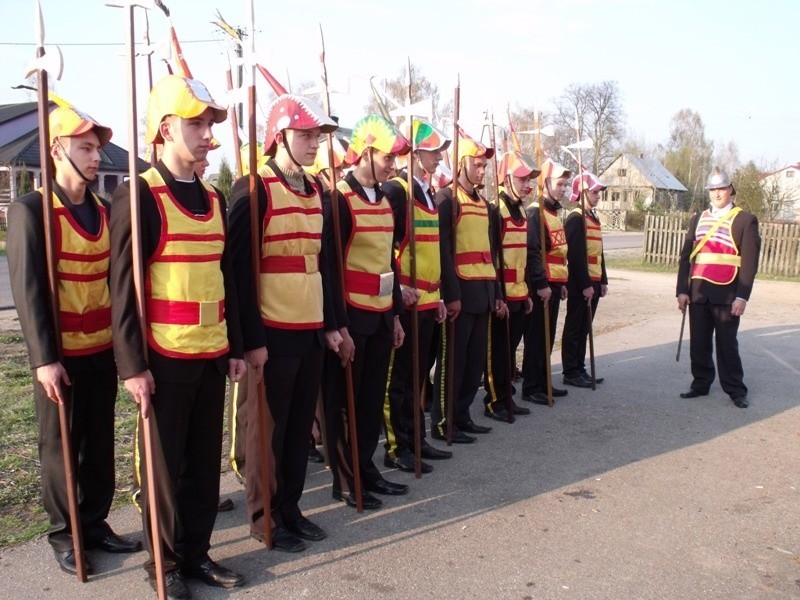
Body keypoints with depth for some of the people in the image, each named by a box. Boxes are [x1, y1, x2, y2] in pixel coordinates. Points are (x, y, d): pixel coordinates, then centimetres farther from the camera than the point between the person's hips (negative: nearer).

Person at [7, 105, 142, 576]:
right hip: (62, 356, -5)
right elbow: (28, 289, -12)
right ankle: (64, 535, 24)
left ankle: (96, 523, 28)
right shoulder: (31, 209, -9)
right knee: (60, 447, 9)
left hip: (104, 350, 5)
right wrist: (44, 358, -15)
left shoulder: (105, 210, 7)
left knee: (101, 444, 12)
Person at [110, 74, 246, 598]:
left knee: (206, 461, 13)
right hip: (165, 358, -6)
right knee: (166, 464, 8)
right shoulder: (139, 196, -9)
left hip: (212, 356, 6)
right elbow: (123, 288, -11)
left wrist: (235, 347, 13)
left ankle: (197, 552, 30)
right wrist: (133, 364, -13)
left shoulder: (215, 199, 11)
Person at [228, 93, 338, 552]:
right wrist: (253, 339, -15)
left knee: (301, 425, 14)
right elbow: (241, 269, -13)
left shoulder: (317, 191, 12)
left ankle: (290, 507, 30)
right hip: (272, 333, -7)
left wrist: (332, 322, 13)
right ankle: (264, 517, 23)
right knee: (268, 428, 7)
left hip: (312, 330, 7)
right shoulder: (253, 190, -10)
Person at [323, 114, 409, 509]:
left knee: (372, 400, 14)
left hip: (381, 317, 8)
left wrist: (396, 315, 16)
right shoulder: (338, 199, -12)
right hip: (351, 318, -7)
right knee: (342, 402, 5)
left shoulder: (384, 200, 12)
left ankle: (366, 469, 28)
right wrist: (338, 326, -17)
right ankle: (345, 481, 17)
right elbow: (329, 266, -15)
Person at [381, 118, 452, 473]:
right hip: (405, 302, -9)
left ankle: (415, 440, 26)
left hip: (427, 301, 9)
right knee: (398, 377, 1)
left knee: (418, 375, 15)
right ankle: (396, 449, 11)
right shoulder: (395, 191, -11)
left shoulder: (427, 193, 17)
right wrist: (397, 286, -19)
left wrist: (437, 294, 18)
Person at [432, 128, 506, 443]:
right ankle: (442, 423, 9)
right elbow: (443, 249, -14)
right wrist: (452, 294, -19)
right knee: (453, 360, -1)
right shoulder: (447, 198, -7)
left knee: (475, 360, 12)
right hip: (461, 292, -8)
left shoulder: (483, 202, 18)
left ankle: (461, 416, 23)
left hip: (484, 292, 8)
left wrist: (497, 293, 16)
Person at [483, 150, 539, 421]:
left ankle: (507, 397, 25)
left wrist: (526, 292, 18)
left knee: (510, 350, 15)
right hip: (501, 295, -8)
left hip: (518, 294, 8)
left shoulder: (521, 212, 15)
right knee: (497, 351, 2)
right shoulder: (496, 210, -13)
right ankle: (494, 402, 12)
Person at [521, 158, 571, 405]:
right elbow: (532, 252, -20)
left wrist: (561, 282, 21)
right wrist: (541, 283, -22)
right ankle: (531, 387, 5)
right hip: (542, 285, -9)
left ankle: (543, 382, 23)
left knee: (548, 336, 14)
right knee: (536, 337, -3)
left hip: (554, 284, 9)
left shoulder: (554, 213, 17)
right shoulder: (535, 213, -13)